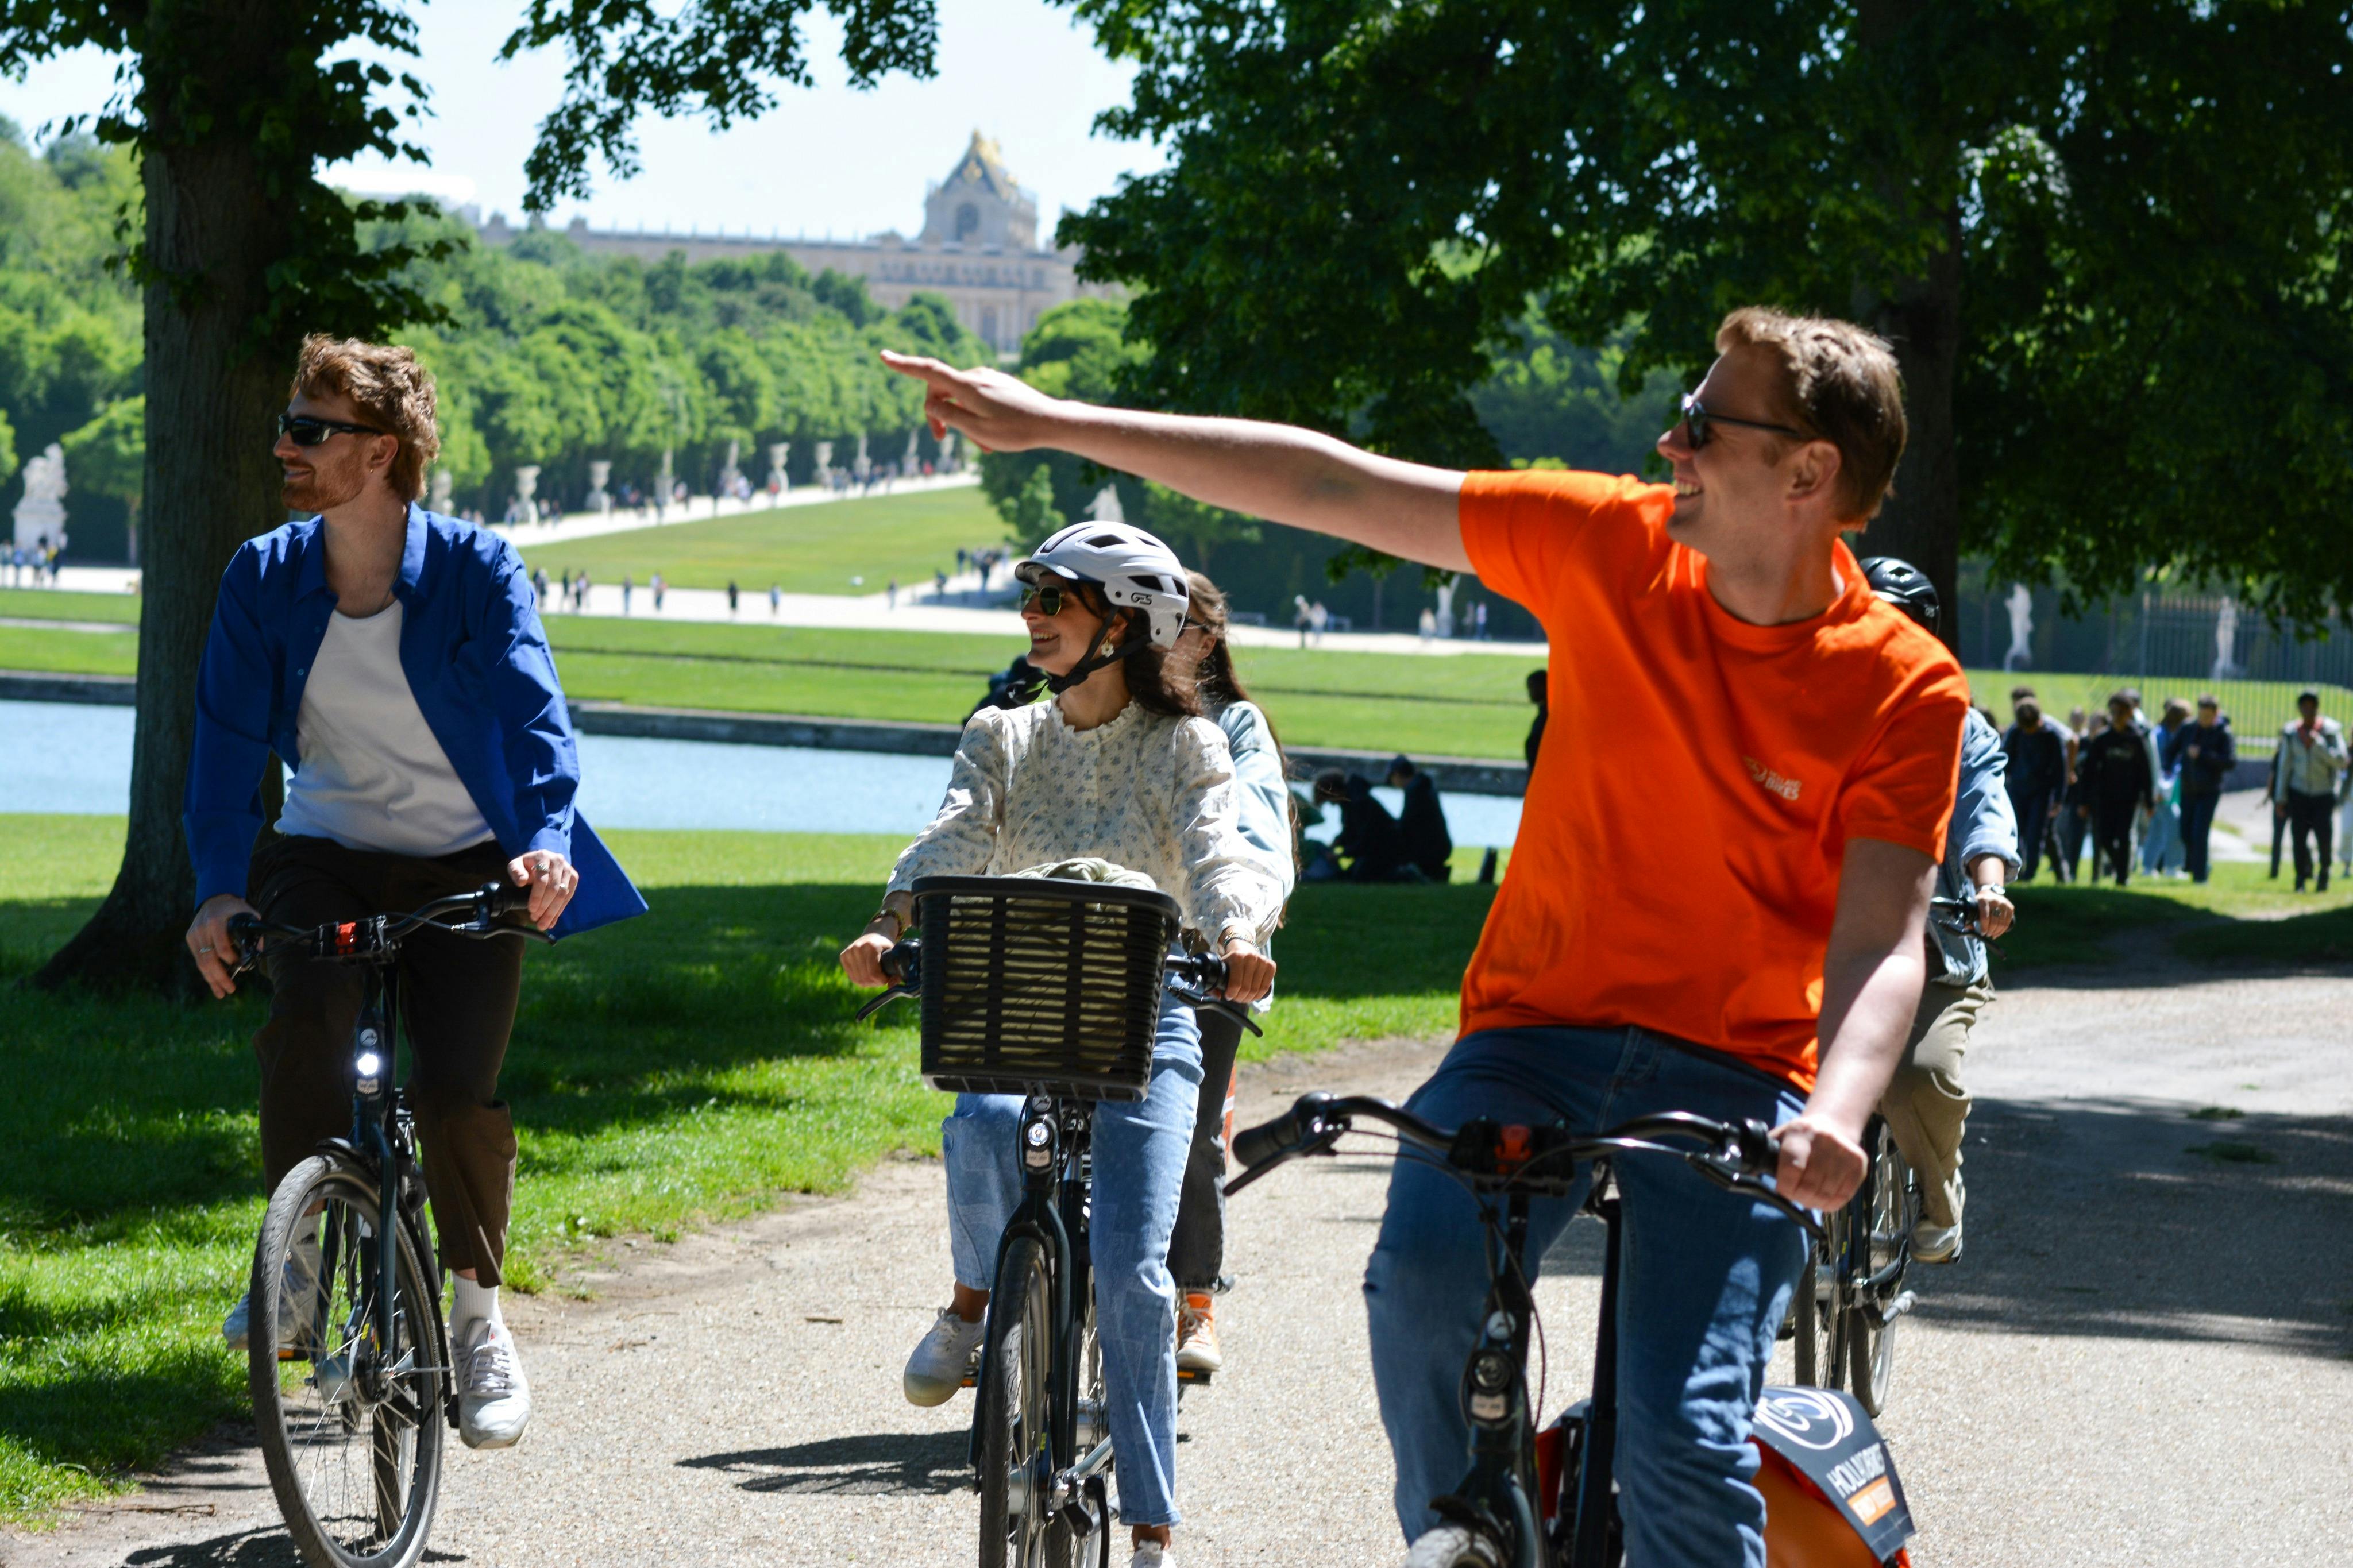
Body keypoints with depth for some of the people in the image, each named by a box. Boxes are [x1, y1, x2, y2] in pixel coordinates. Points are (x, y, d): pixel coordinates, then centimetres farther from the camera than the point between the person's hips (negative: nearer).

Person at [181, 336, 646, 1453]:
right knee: (301, 1027, -28)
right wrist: (220, 887, -22)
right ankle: (305, 1248, -5)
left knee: (457, 1092, -16)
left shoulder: (477, 571, -13)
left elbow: (535, 714, -21)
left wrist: (548, 840, -39)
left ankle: (479, 1319, 8)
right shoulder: (265, 577, -5)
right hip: (325, 858, 2)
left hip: (464, 869, -2)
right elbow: (228, 737, -9)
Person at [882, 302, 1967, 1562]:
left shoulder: (1905, 691, -9)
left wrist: (1834, 1120, -38)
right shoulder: (1618, 548, -3)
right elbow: (1329, 489, -1)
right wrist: (1054, 424, -1)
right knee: (1423, 1279, -26)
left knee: (1686, 1446, -20)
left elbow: (1882, 939, -17)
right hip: (1539, 1023, 2)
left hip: (1733, 1070, -2)